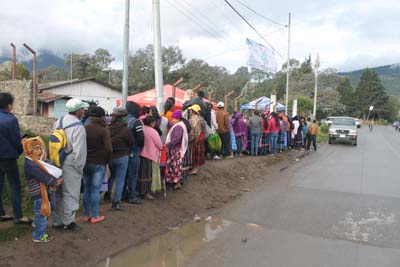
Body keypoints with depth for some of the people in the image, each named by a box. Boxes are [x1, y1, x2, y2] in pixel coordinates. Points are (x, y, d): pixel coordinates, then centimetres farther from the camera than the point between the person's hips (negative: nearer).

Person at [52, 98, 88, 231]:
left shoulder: (59, 121, 5)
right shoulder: (78, 127, -20)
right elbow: (79, 150, -21)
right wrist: (80, 167, -9)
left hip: (57, 163, 8)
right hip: (70, 165, -8)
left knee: (58, 193, 19)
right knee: (70, 194, 6)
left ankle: (57, 221, 32)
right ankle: (68, 222, 18)